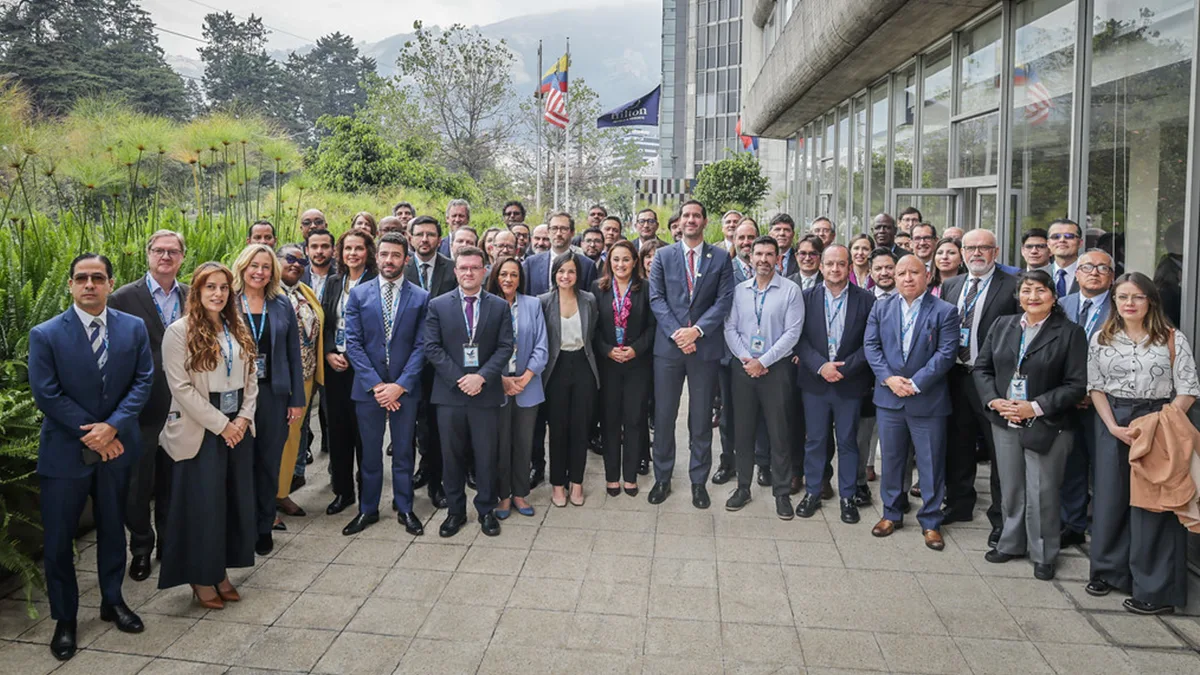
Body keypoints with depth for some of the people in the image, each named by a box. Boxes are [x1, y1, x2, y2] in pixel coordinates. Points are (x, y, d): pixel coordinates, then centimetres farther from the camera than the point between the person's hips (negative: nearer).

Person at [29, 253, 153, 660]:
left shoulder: (133, 328, -2)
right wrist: (92, 435, -14)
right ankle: (64, 619, 23)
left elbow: (143, 381, -5)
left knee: (113, 529, 17)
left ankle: (112, 600, 35)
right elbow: (46, 394, -12)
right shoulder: (45, 335, -9)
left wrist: (111, 426, -16)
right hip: (65, 451, -2)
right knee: (58, 539, 6)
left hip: (116, 447, 2)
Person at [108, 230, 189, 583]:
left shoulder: (191, 297, 4)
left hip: (181, 405, 3)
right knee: (139, 483, 8)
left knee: (172, 480, 15)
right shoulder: (124, 298, -7)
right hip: (141, 406, -3)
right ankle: (141, 548, 25)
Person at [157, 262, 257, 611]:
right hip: (199, 431, -5)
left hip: (238, 428, 6)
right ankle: (201, 579, 18)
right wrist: (220, 424, -14)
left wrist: (244, 417, -4)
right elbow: (181, 387, -14)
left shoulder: (238, 329, 8)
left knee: (234, 501, 10)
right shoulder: (179, 331, -9)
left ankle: (221, 572, 24)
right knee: (202, 504, 2)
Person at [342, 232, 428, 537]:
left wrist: (400, 385, -13)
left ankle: (405, 508, 24)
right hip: (367, 386, 1)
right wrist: (375, 384, -11)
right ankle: (368, 509, 24)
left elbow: (421, 346, -4)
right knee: (370, 452, 10)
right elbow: (353, 343, -3)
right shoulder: (358, 294, 2)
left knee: (403, 451, 10)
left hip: (405, 388, 0)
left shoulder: (421, 297, 0)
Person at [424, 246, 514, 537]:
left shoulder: (500, 306, 4)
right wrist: (458, 378, -12)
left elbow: (505, 347, -1)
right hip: (449, 393, 0)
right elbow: (432, 347, -3)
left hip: (486, 393, 0)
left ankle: (486, 510, 23)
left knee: (486, 456, 7)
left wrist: (481, 376, -14)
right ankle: (455, 511, 23)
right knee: (452, 456, 9)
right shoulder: (437, 305, 3)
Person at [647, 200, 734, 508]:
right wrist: (676, 332, -12)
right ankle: (662, 478, 19)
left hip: (705, 346, 0)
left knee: (701, 418, 7)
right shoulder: (663, 256, 7)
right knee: (664, 416, 6)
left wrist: (696, 330, -14)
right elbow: (656, 298, 0)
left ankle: (699, 480, 19)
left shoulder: (721, 258, 5)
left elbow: (724, 300, -2)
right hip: (668, 345, 1)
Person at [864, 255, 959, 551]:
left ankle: (931, 521, 19)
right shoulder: (880, 308, 6)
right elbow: (871, 345, 1)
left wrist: (915, 383, -17)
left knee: (931, 462, 6)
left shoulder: (944, 311, -4)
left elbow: (946, 353, -10)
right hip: (889, 397, 3)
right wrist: (888, 378, -12)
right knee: (891, 459, 13)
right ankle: (891, 514, 27)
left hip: (928, 400, -3)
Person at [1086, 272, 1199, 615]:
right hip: (1113, 426, 3)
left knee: (1152, 502, -1)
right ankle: (1108, 570, 24)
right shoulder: (1101, 340, 6)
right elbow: (1096, 387, 6)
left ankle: (1156, 589, 9)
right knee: (1110, 497, 9)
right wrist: (1113, 426, -8)